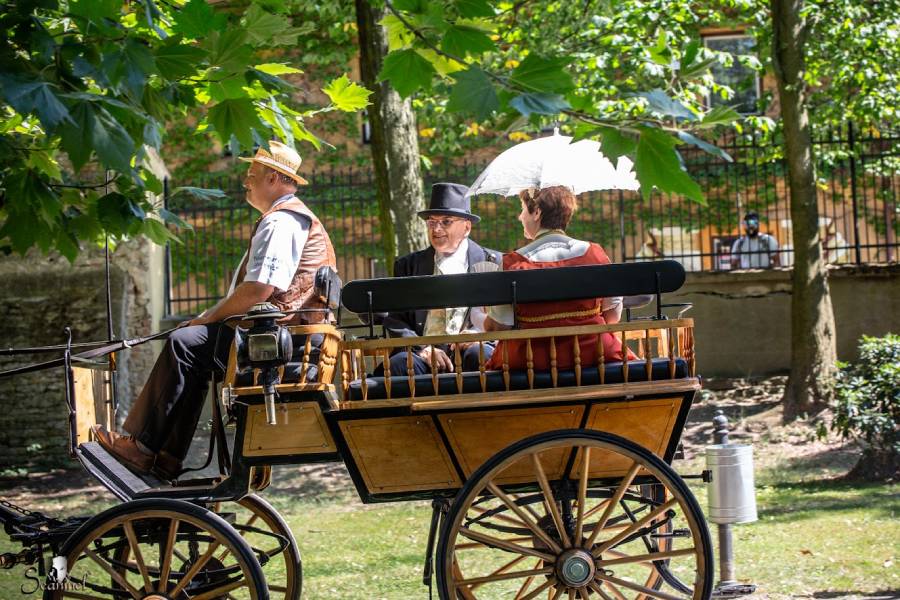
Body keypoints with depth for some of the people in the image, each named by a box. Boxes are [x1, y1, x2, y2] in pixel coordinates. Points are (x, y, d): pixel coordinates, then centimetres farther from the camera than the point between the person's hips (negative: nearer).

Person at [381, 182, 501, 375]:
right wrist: (422, 349, -9)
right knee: (398, 363, -31)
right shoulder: (408, 265, 18)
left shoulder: (493, 262, 14)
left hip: (472, 349, -1)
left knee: (480, 356, -35)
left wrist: (478, 334, -10)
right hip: (425, 355, 1)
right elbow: (395, 321, 11)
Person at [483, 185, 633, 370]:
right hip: (591, 354, 2)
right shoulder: (594, 253, -1)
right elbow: (613, 314, 6)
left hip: (533, 361, -2)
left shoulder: (516, 262, -10)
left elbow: (498, 326, -7)